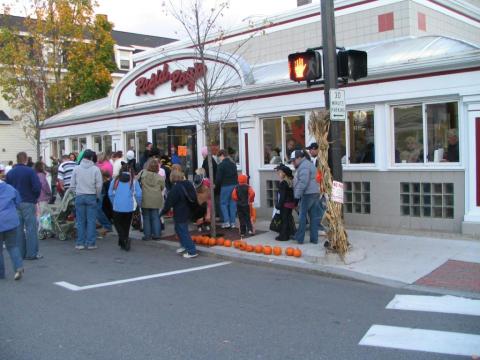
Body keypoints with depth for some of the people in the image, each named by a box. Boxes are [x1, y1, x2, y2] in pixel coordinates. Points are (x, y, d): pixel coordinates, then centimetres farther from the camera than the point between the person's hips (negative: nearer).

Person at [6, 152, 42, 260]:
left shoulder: (10, 173, 7)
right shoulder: (30, 171, -10)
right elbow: (37, 187, -17)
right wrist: (35, 198, 0)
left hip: (15, 204, 5)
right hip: (28, 203, -5)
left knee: (18, 228, 11)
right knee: (31, 228, -1)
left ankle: (20, 253, 15)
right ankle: (32, 253, -2)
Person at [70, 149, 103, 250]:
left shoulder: (76, 168, 2)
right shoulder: (95, 169, -4)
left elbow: (72, 185, 4)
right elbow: (99, 185, -4)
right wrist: (97, 196, 11)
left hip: (79, 196, 2)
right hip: (91, 196, -2)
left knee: (80, 221, 7)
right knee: (91, 221, 3)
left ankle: (80, 243, 9)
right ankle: (91, 243, 4)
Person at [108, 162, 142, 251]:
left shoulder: (115, 180, 1)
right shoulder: (134, 180, -1)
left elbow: (110, 194, 3)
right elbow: (138, 194, -5)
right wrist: (139, 204, 12)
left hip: (117, 207, -1)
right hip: (130, 207, 1)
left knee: (117, 223, 11)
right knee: (126, 225, 14)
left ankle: (124, 239, -13)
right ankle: (123, 243, 19)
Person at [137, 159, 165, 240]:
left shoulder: (143, 173, -9)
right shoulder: (160, 178, -8)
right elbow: (162, 188, 2)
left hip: (145, 200, -1)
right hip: (156, 200, 1)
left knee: (146, 217, 10)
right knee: (155, 217, 10)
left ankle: (147, 234, 11)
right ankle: (156, 234, 10)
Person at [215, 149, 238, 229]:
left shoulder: (221, 165, -10)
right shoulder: (233, 164, 11)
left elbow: (219, 178, -11)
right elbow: (236, 175, 14)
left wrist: (216, 185, 5)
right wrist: (235, 183, 16)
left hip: (225, 186, -6)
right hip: (234, 185, 6)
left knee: (223, 203, 4)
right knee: (233, 204, 8)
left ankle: (226, 221, -4)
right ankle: (233, 222, 8)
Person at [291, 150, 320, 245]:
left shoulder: (303, 166, -12)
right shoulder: (310, 164, 22)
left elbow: (303, 182, -21)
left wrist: (297, 195, -17)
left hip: (307, 194, -10)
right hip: (316, 193, 10)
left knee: (302, 216, -2)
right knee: (314, 216, 7)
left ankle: (299, 238, 4)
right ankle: (314, 239, 9)